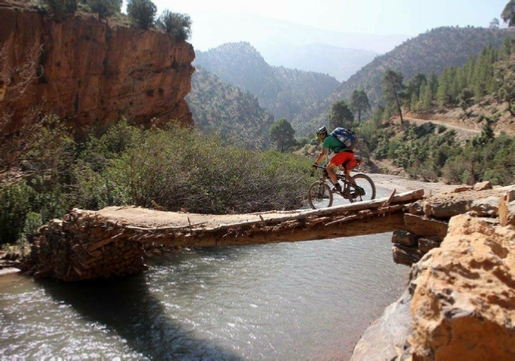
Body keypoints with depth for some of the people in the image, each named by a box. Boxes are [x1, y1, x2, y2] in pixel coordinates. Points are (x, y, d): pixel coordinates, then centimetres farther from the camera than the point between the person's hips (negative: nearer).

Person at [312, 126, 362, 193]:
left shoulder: (327, 139, 7)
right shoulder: (332, 138, 34)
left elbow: (323, 154, -1)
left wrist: (315, 164, 3)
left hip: (343, 153, -9)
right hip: (351, 154, 9)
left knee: (329, 168, 2)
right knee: (347, 175, 15)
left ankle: (337, 186, -5)